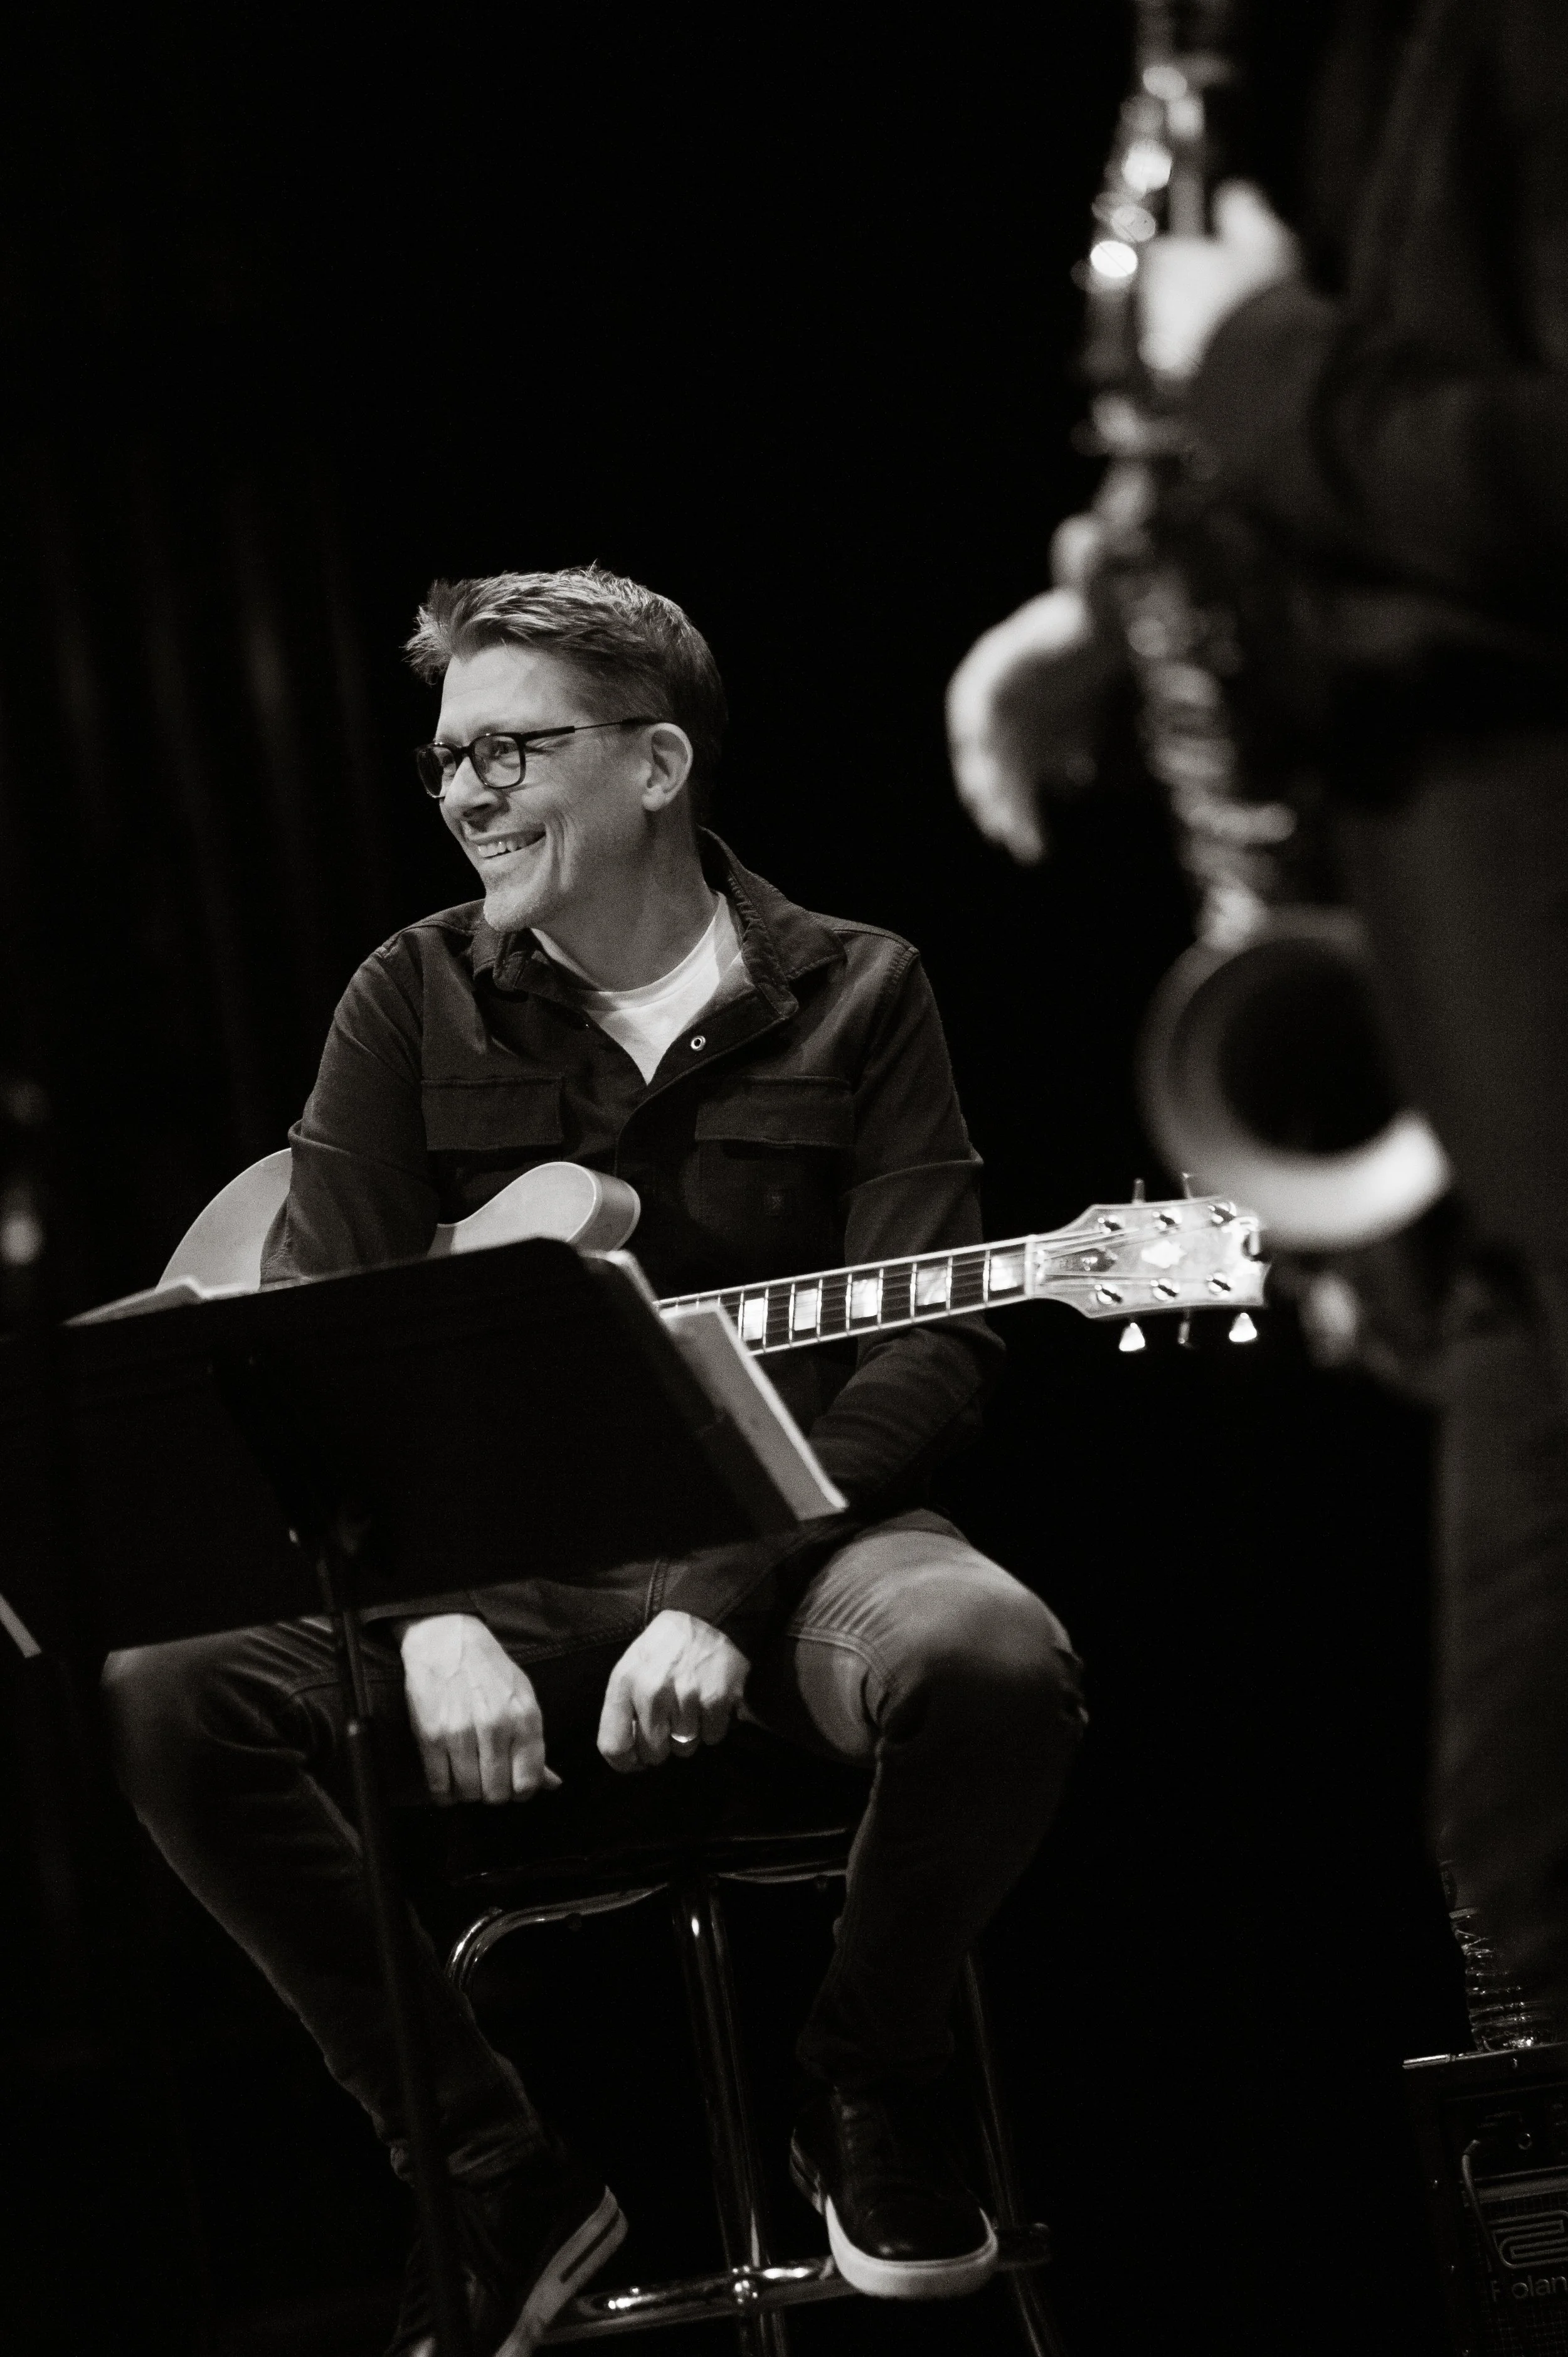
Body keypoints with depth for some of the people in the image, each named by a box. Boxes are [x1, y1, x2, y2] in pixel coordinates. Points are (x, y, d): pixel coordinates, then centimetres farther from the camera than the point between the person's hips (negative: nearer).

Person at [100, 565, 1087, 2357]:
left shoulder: (853, 997, 3)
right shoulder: (417, 999, 8)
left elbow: (932, 1347, -7)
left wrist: (721, 1602, -22)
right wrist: (429, 1619, -19)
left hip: (781, 1546, -2)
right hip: (488, 1566, 2)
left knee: (989, 1659, -35)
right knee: (169, 1688, -25)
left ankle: (868, 2105, -4)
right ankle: (499, 2180, -11)